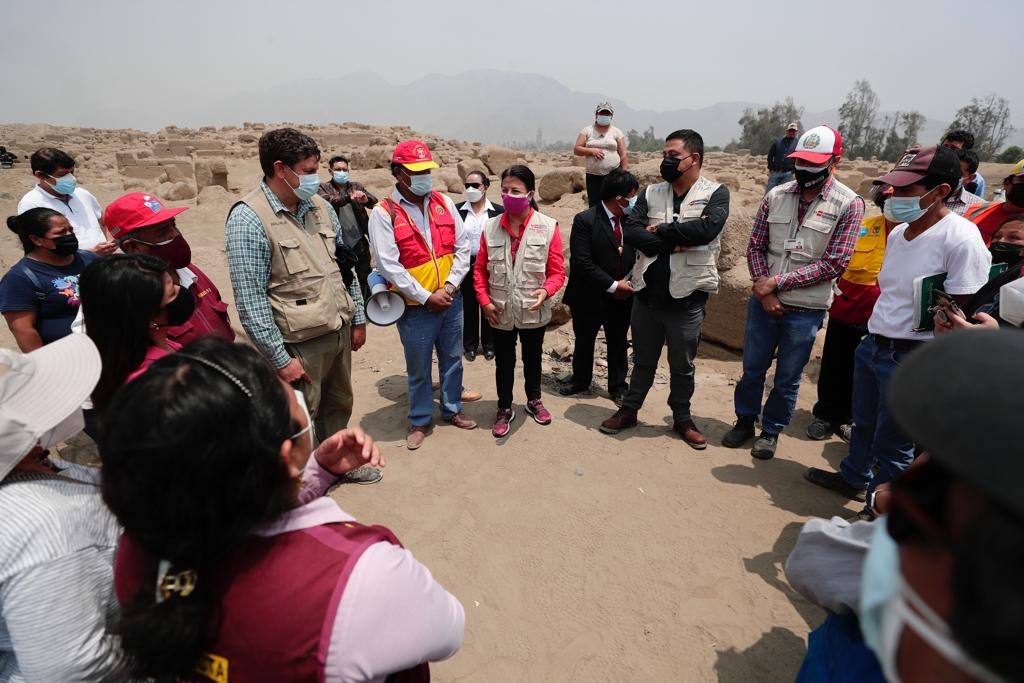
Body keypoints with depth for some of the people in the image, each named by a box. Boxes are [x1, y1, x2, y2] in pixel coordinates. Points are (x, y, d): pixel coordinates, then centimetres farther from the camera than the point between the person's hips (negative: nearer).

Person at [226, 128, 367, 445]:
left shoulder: (320, 206, 7)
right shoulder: (248, 219, -15)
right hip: (299, 345, -7)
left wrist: (358, 318, 14)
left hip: (340, 333, 7)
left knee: (339, 408, 22)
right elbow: (250, 300, -18)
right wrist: (281, 359, -18)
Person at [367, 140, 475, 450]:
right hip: (415, 307, -4)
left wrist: (447, 288, -10)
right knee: (419, 368, 10)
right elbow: (389, 266, -16)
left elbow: (462, 248, 2)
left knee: (452, 360, 18)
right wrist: (427, 297, -16)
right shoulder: (383, 213, -11)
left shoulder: (444, 203, 3)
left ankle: (452, 409, 38)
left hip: (451, 301, 4)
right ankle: (420, 421, 30)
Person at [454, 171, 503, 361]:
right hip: (466, 265, 1)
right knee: (469, 306, 11)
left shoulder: (498, 211, -4)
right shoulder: (457, 210, -2)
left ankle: (489, 344, 27)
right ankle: (470, 345, 27)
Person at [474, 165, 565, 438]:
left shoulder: (548, 227, -9)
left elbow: (557, 271, -7)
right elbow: (480, 270, 3)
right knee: (504, 362, 14)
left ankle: (534, 400, 44)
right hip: (500, 313, 1)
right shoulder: (491, 227, -3)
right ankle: (504, 409, 34)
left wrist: (546, 291, -25)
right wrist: (484, 301, -7)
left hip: (534, 312, -1)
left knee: (532, 359, 20)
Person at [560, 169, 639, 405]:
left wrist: (628, 282, -9)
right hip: (590, 296, -3)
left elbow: (636, 255, 9)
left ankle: (618, 386, 31)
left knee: (618, 343, 14)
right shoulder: (585, 220, -15)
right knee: (583, 342, 15)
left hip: (622, 297, 4)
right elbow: (582, 262, -21)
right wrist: (613, 285, -20)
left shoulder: (630, 220, -1)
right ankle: (580, 380, 37)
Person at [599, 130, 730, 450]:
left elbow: (708, 228, -24)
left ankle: (682, 419, 33)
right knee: (643, 360, 18)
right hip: (647, 292, 3)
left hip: (687, 297, -3)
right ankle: (629, 410, 35)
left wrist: (660, 230, -15)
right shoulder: (651, 192, 5)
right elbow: (631, 232, -9)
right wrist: (671, 244, -20)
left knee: (682, 366, 13)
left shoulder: (716, 193, -4)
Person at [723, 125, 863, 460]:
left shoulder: (849, 205, -9)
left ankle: (771, 430, 32)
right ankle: (745, 420, 36)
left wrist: (778, 282, -16)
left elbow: (834, 264, -13)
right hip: (764, 302, 3)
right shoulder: (776, 196, 0)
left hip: (805, 310, -3)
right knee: (752, 369, 15)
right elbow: (756, 247, 3)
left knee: (787, 379, 12)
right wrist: (764, 290, -10)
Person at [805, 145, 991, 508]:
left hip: (912, 359, -8)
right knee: (863, 424, 24)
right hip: (871, 345, 8)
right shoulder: (897, 233, 5)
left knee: (891, 443, 7)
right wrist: (873, 337, 18)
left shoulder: (962, 240, -19)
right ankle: (853, 478, 46)